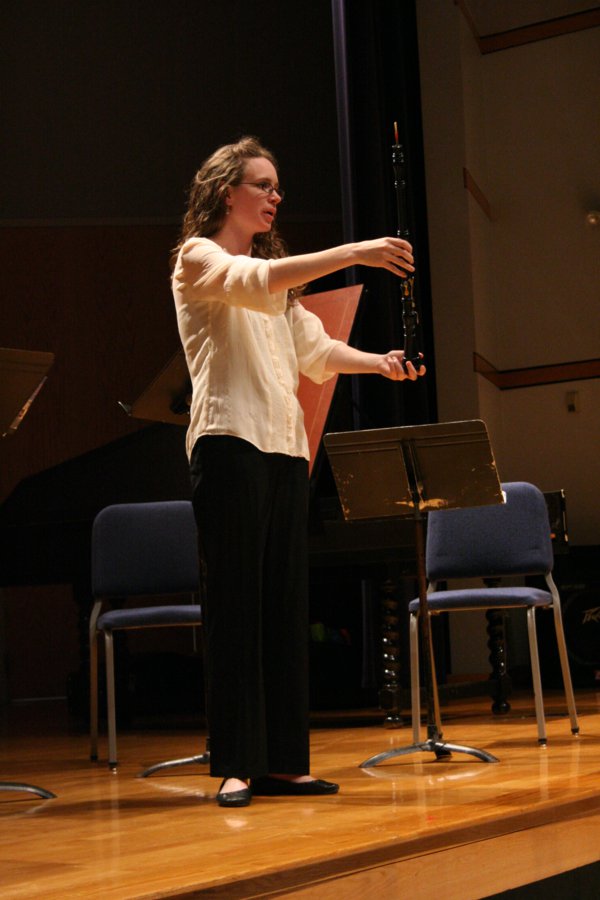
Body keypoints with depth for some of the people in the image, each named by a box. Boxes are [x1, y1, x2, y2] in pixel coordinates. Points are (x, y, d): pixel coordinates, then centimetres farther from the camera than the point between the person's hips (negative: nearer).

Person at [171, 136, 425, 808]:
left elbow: (314, 350, 16)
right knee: (235, 604, -8)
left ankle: (283, 761, 8)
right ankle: (236, 766, -5)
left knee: (286, 605, 5)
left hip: (284, 449, 8)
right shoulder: (198, 258, 1)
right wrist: (355, 254, -27)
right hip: (230, 443, -7)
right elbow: (255, 283, -20)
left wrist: (378, 362, -2)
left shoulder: (274, 270, 25)